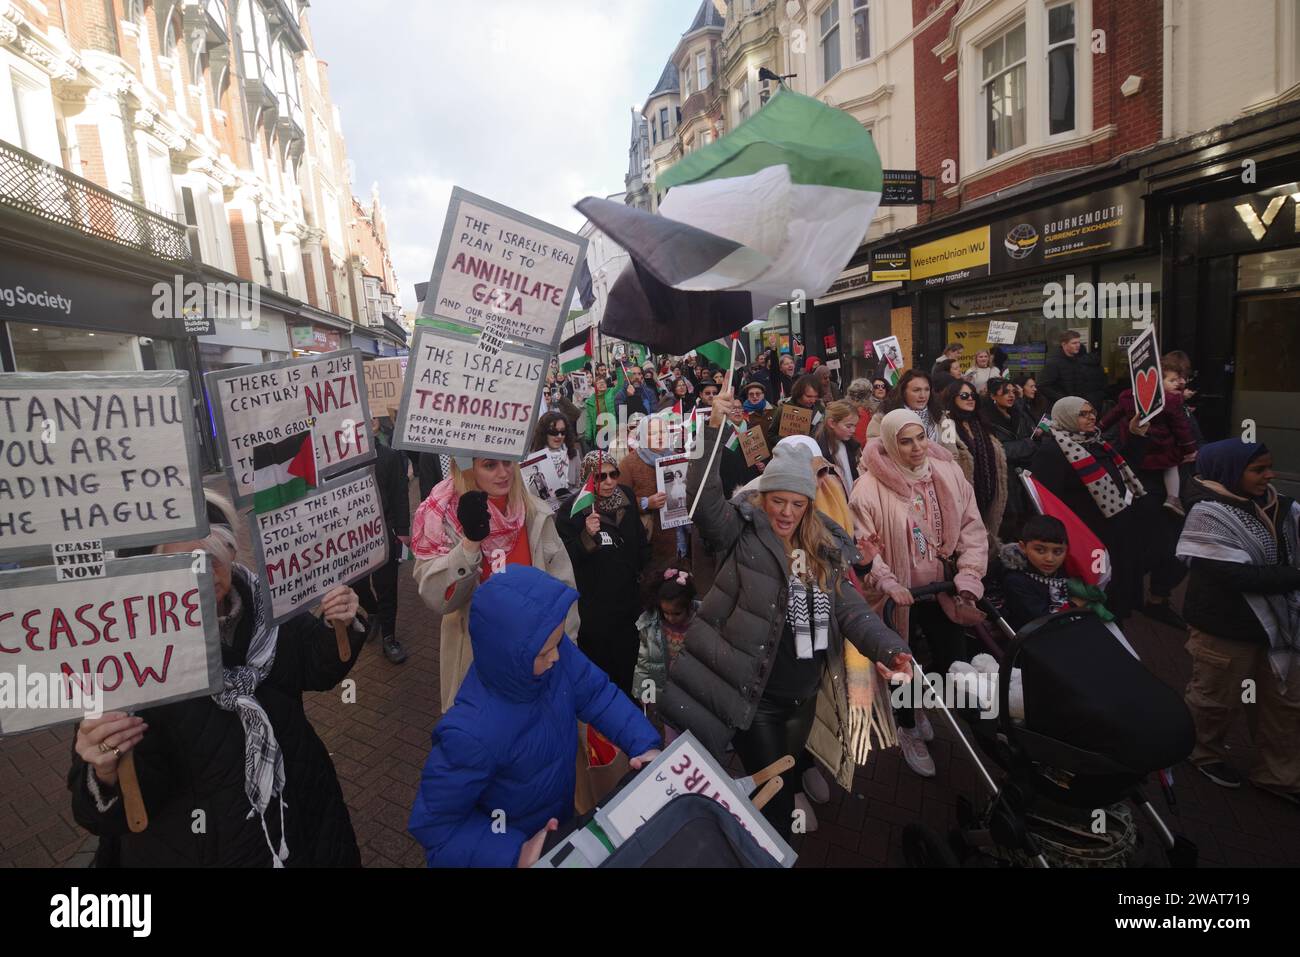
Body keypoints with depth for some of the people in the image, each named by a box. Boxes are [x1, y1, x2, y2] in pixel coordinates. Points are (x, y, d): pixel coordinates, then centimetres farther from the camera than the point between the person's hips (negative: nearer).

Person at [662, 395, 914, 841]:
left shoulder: (821, 552, 9)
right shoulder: (743, 533, -7)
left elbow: (850, 609, 1)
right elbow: (705, 502, -24)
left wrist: (886, 648, -17)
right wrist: (713, 431, -34)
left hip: (804, 698, 6)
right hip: (754, 699, -5)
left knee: (785, 786, 22)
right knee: (772, 792, 5)